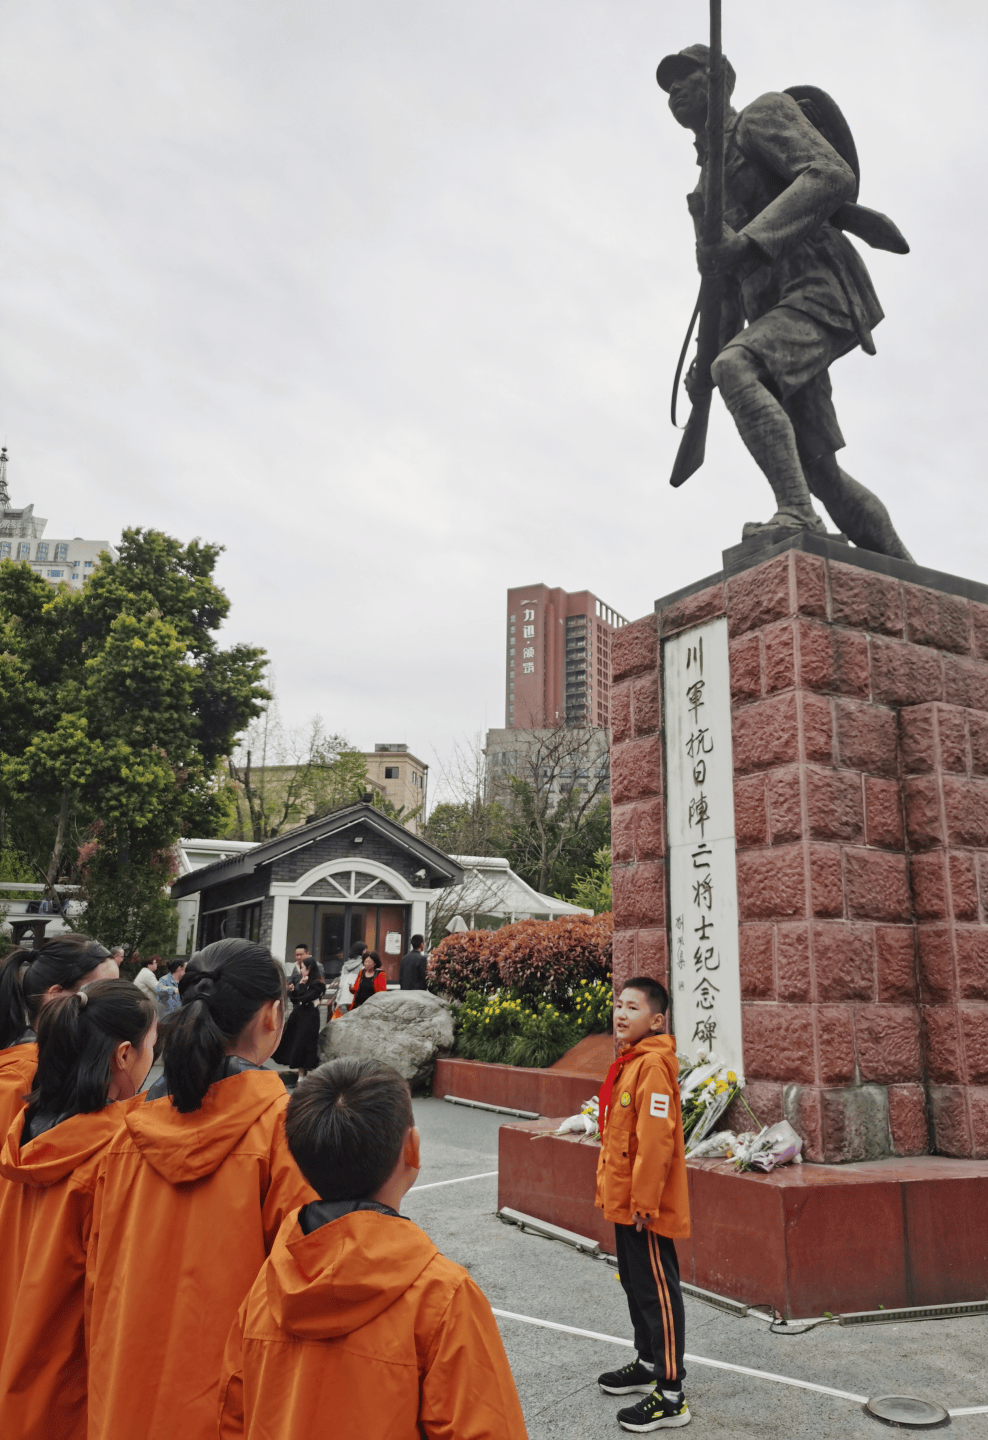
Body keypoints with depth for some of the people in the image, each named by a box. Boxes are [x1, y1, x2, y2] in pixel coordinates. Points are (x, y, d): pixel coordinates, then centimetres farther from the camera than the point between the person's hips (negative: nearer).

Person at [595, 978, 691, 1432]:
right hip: (624, 1202, 10)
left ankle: (670, 1396, 10)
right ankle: (648, 1363, 39)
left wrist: (643, 1201, -22)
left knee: (658, 1292, 0)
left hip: (645, 1206, -10)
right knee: (635, 1283, 22)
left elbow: (655, 1139, -25)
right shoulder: (627, 1062, 10)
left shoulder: (654, 1065, -21)